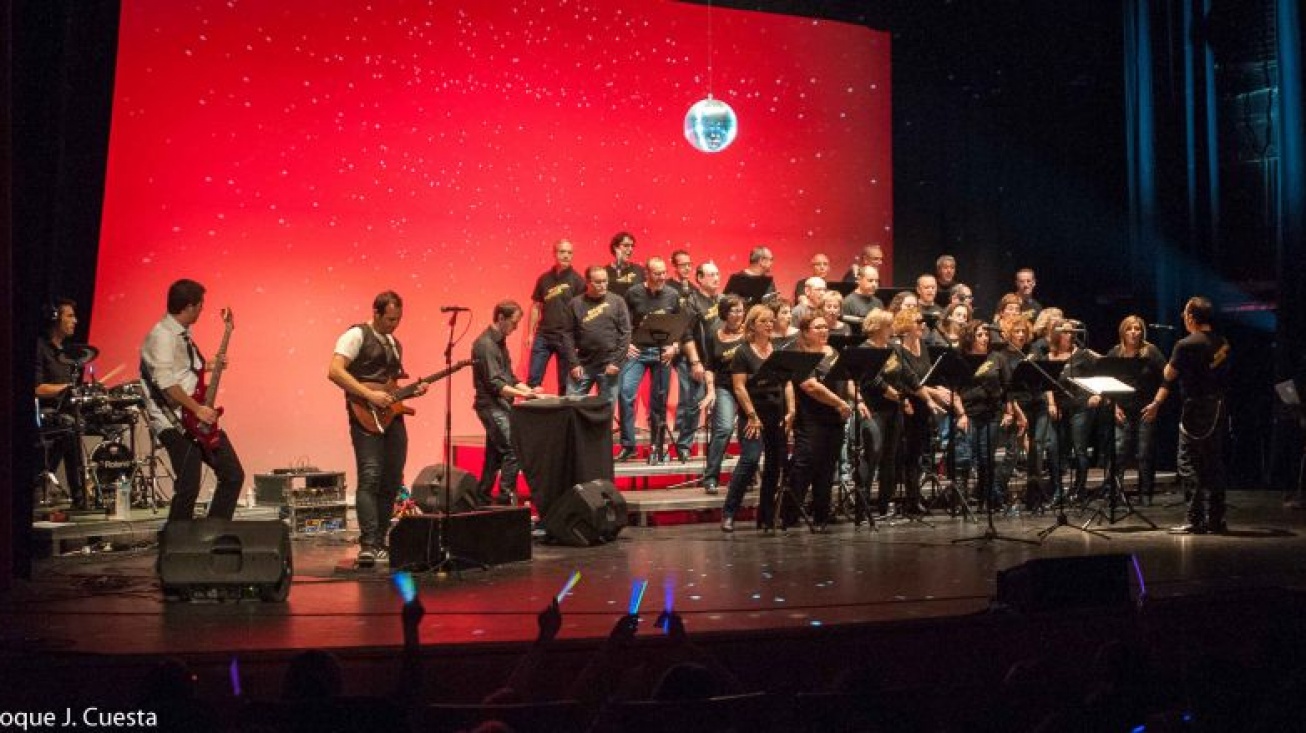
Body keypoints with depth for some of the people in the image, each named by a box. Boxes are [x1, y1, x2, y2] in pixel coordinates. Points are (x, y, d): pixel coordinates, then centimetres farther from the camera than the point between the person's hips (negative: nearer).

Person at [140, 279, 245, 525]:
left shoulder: (182, 334, 16)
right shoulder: (162, 336, -14)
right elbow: (166, 383, -24)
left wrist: (207, 367, 20)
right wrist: (198, 409, -23)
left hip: (197, 420, 10)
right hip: (175, 422, -10)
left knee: (233, 476, 8)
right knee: (188, 489, -11)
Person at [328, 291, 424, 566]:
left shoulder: (395, 343, 22)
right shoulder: (356, 335, -4)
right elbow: (334, 371, -16)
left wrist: (411, 390, 8)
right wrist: (369, 395, -21)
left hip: (392, 416, 8)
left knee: (392, 482, 7)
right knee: (370, 478, -17)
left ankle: (380, 542, 16)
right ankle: (368, 545, -20)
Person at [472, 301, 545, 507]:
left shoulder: (499, 342, 16)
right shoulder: (485, 345, -14)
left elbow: (508, 377, 20)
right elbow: (494, 384, -20)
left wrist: (528, 390, 6)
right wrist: (523, 394, -23)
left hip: (501, 406, 10)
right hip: (491, 406, -10)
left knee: (495, 455, 11)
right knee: (512, 451, -15)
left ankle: (482, 501, 17)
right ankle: (507, 501, -13)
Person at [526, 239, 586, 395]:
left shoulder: (577, 280, -3)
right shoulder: (544, 278, 7)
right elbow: (536, 306, 13)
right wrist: (531, 333, 8)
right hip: (543, 335, 3)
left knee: (565, 383, 6)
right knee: (533, 379, 2)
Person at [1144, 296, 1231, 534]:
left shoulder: (1186, 345, -15)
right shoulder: (1223, 343, 8)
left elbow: (1169, 375, -11)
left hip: (1196, 410, -7)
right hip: (1219, 407, 7)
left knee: (1189, 466, -1)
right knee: (1211, 466, 13)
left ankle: (1195, 521, -2)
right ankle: (1215, 520, 16)